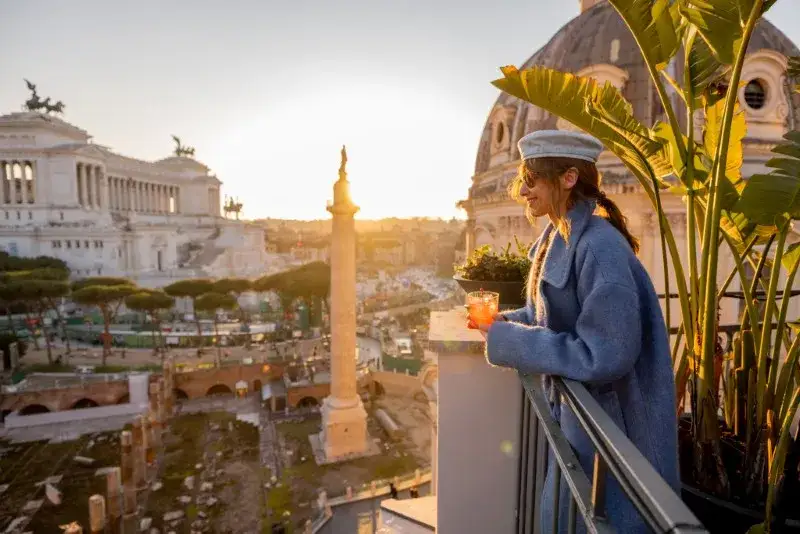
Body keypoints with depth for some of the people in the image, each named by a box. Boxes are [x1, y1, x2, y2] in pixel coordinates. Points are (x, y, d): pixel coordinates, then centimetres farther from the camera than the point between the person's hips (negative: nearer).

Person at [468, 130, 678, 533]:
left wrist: (508, 342, -25)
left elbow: (604, 356, -29)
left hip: (607, 420, -9)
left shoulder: (600, 247, -28)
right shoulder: (556, 237, 2)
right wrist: (503, 322, -4)